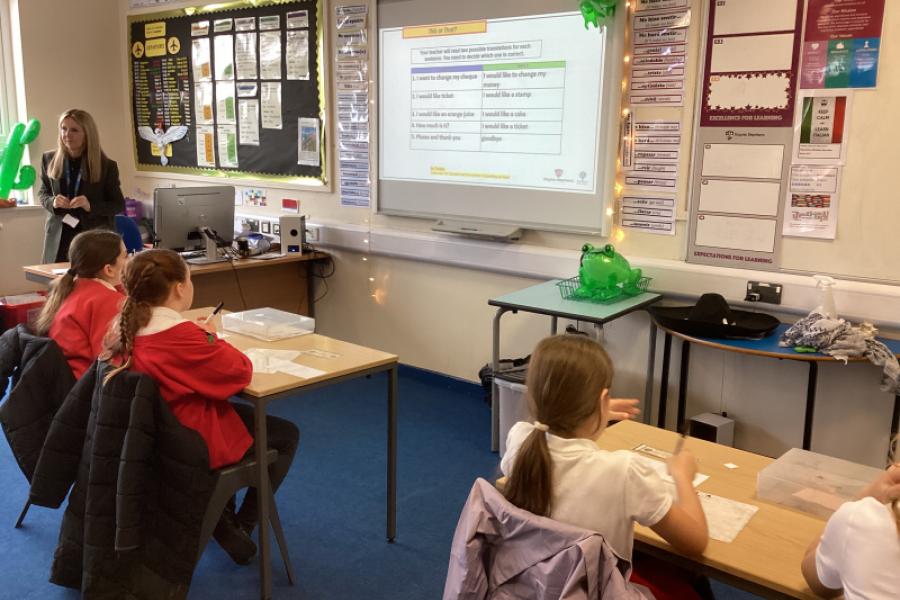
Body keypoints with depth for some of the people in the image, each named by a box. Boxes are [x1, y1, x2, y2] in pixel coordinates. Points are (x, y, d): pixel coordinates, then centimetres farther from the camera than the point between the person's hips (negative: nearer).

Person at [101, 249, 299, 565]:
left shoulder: (125, 327, -4)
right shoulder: (181, 335, -28)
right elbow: (241, 371, -20)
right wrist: (210, 339, -6)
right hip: (194, 442, -8)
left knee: (241, 411, 33)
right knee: (287, 435, 10)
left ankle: (221, 511, 33)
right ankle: (239, 527, 16)